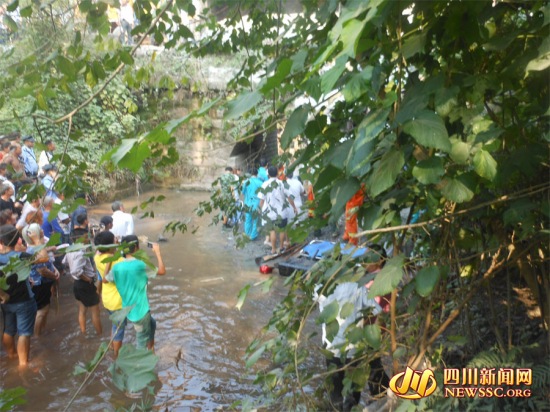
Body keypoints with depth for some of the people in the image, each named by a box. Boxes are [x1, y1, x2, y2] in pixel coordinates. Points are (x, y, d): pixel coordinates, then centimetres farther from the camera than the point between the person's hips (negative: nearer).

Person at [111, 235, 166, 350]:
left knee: (152, 323, 30)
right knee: (142, 341, 11)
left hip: (128, 310, 7)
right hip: (140, 311, -7)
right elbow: (162, 271, -14)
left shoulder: (117, 267, -5)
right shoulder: (140, 265, -23)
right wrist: (157, 252, -5)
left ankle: (150, 349, 39)